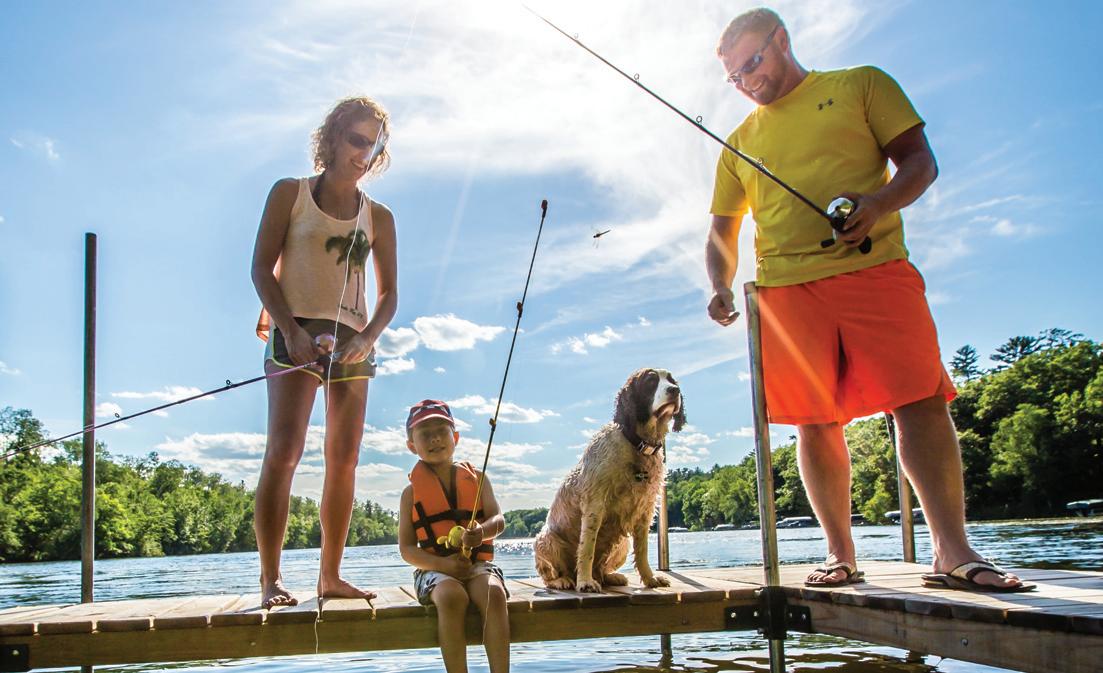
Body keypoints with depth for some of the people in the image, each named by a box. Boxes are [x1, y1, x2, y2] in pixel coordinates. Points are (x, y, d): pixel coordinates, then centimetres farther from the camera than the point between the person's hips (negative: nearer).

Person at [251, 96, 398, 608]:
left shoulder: (378, 216, 15)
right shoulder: (290, 194, 8)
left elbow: (389, 294, 11)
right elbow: (261, 267, 1)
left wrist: (365, 337, -9)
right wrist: (289, 329, -13)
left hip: (353, 341, 4)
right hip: (297, 332, -4)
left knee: (344, 458, 1)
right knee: (284, 450, -13)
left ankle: (331, 575, 7)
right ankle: (270, 579, -11)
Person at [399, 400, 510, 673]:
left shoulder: (476, 478, 11)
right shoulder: (413, 491, 7)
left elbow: (498, 519, -1)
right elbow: (406, 548, 3)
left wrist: (482, 532, -26)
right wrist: (443, 564, -15)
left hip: (478, 562, 1)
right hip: (435, 568, -1)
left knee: (494, 593, -32)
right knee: (452, 596, -35)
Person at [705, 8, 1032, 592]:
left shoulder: (860, 85, 14)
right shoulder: (740, 142, 22)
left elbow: (920, 160, 6)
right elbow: (722, 231, 22)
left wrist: (878, 204, -14)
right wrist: (720, 286, 2)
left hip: (874, 269, -3)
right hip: (786, 288, 3)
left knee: (921, 401, -11)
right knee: (815, 422, 0)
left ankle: (953, 551, -7)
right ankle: (840, 555, 9)